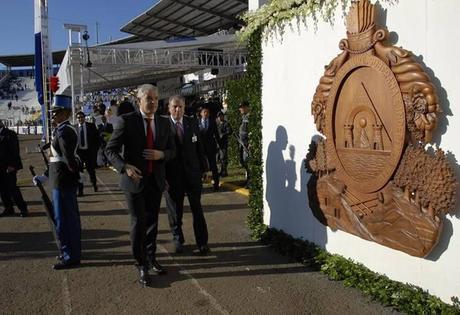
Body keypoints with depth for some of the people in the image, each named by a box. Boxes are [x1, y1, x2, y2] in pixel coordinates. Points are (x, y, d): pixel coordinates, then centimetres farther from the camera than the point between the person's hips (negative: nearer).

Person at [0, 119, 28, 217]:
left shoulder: (10, 134, -5)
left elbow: (14, 150, -12)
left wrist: (11, 165, -18)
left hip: (9, 167, -6)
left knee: (12, 188, -7)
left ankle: (23, 208, 2)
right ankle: (8, 209, 16)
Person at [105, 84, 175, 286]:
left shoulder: (164, 123, 5)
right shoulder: (126, 121, -8)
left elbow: (172, 150, 11)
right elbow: (110, 149, -9)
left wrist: (161, 154, -12)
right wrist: (125, 166, -26)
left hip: (156, 180, 4)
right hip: (135, 179, -4)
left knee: (152, 221, 14)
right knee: (139, 222, -2)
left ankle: (151, 258, 33)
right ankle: (141, 265, 13)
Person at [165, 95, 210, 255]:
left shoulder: (192, 123, 4)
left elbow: (199, 147, 7)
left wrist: (203, 168, 3)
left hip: (193, 172, 2)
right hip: (173, 175, -2)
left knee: (197, 209, 7)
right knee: (175, 211, 10)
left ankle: (202, 242, 16)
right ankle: (178, 240, 28)